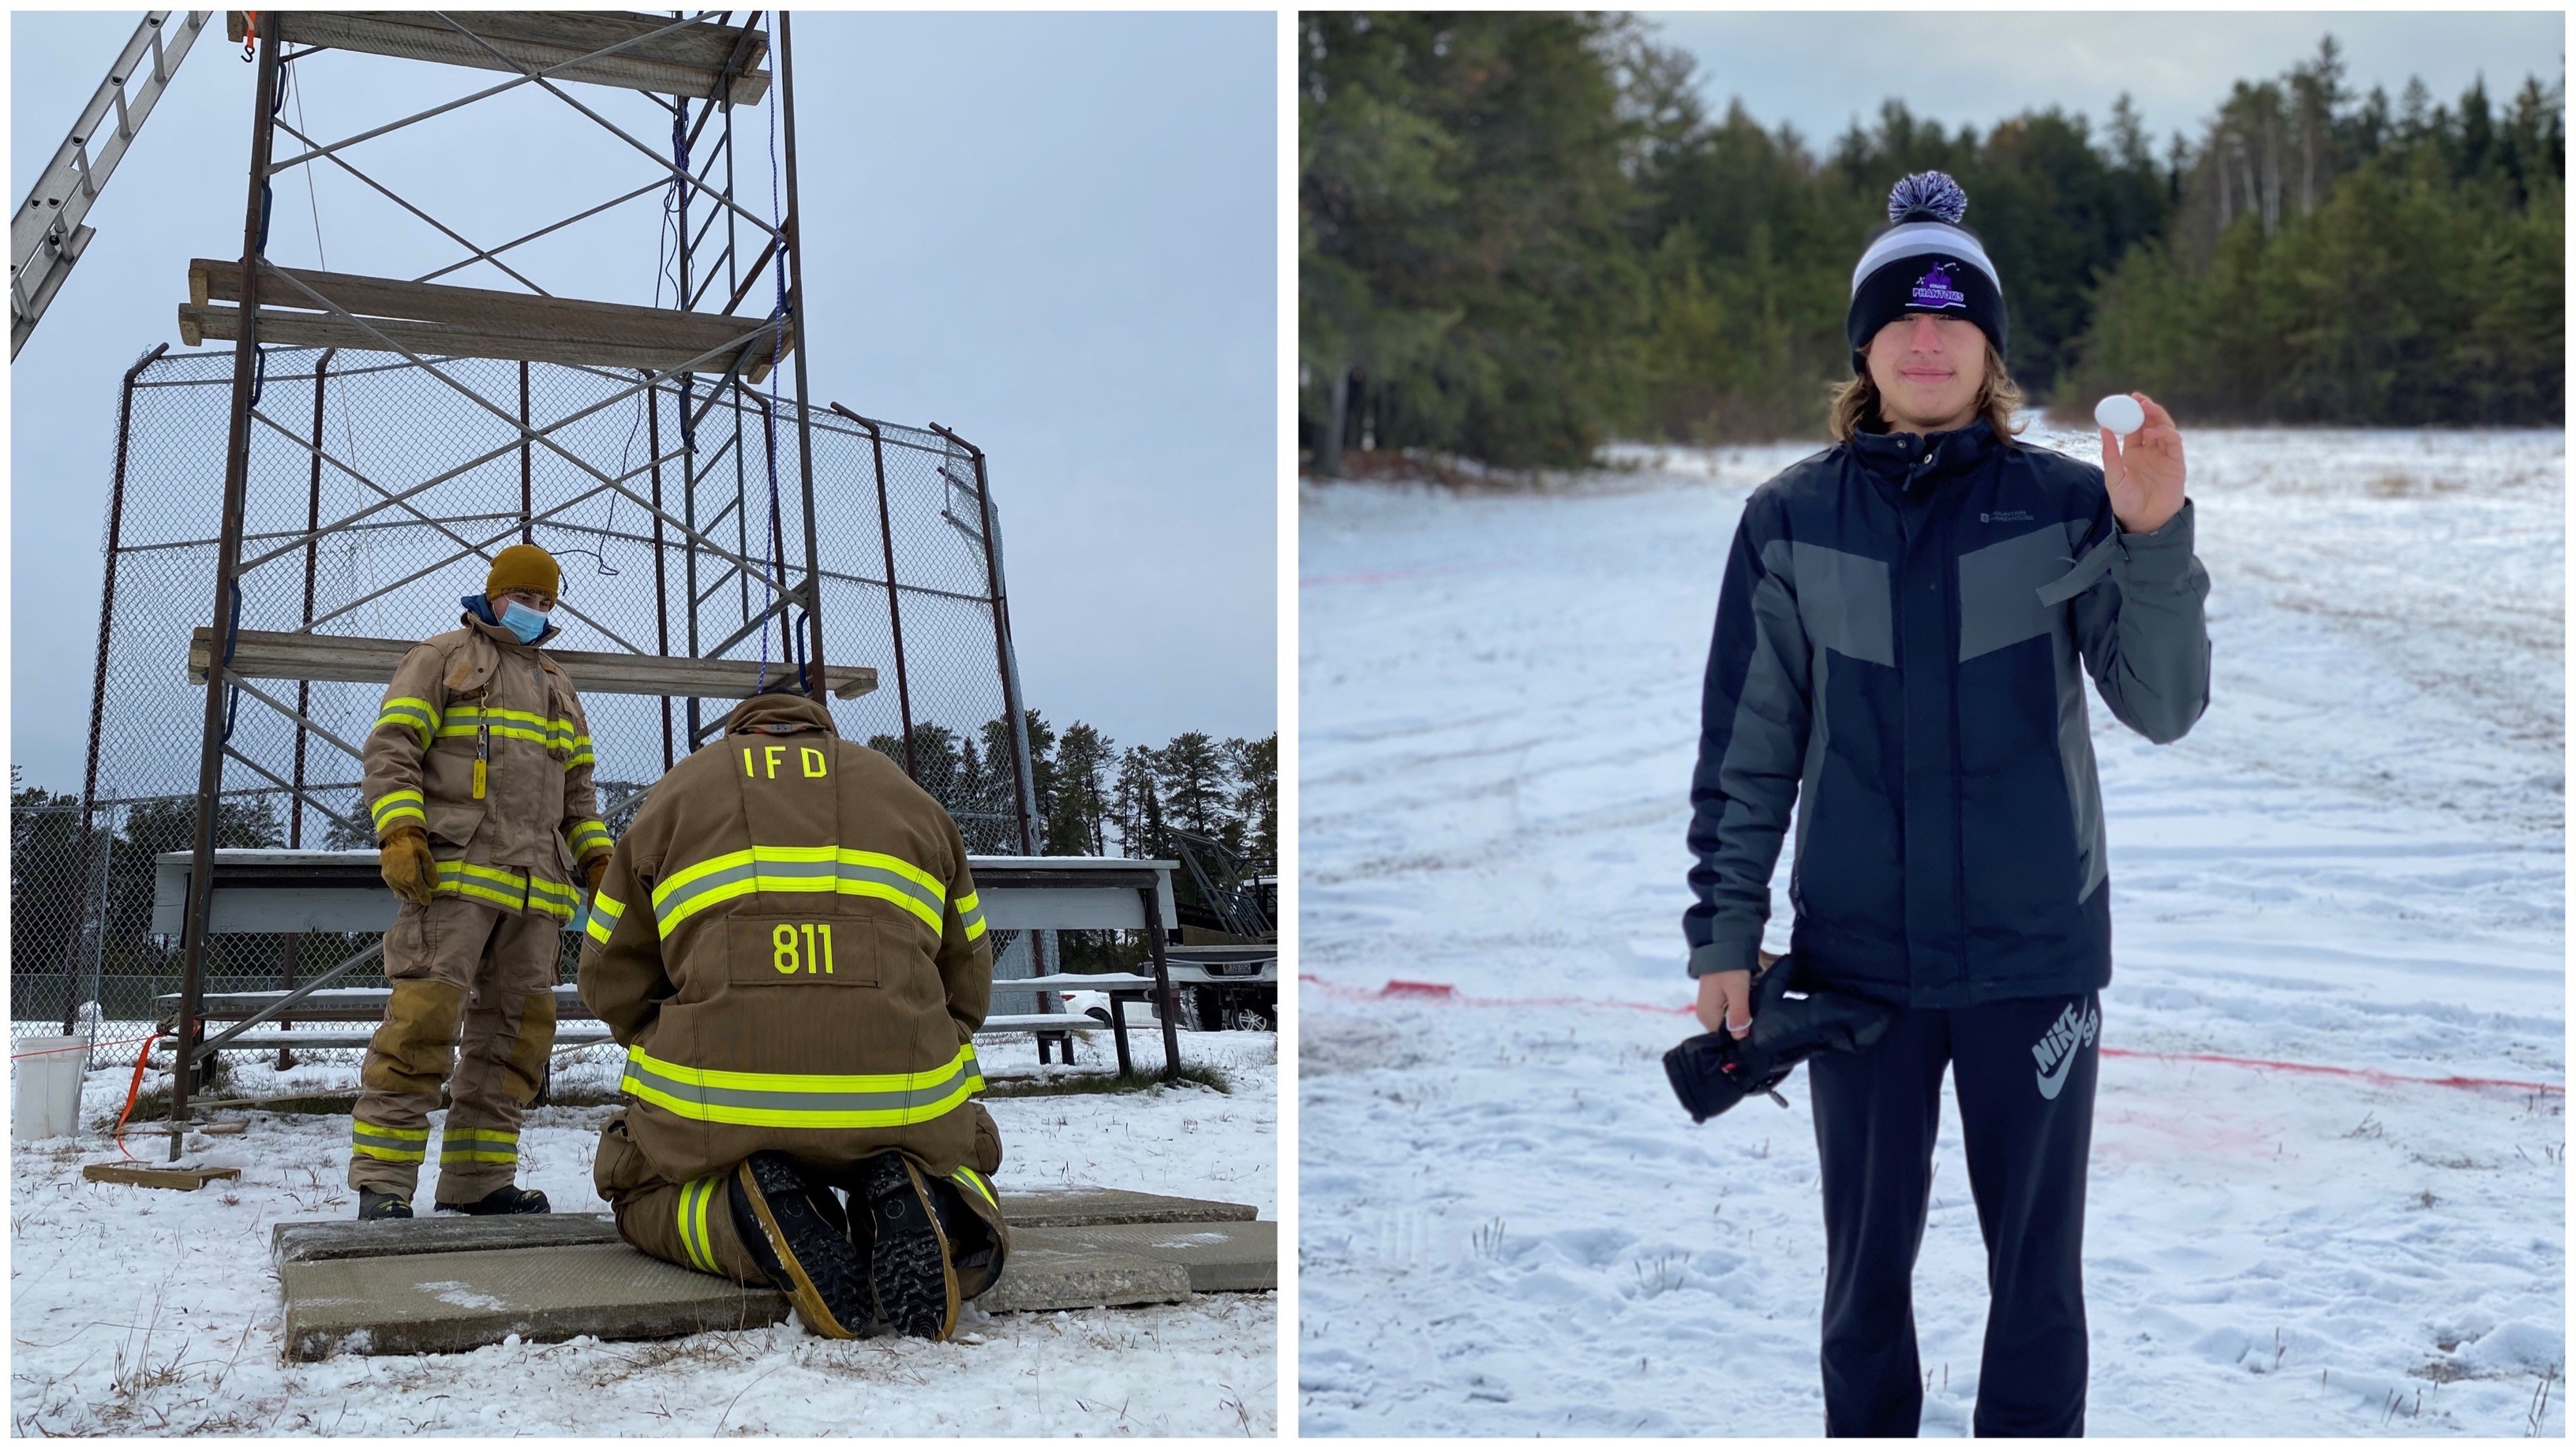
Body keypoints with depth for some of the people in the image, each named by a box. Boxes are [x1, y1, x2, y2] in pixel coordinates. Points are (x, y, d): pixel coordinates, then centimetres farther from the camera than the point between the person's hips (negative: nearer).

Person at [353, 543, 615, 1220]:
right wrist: (399, 833, -15)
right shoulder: (442, 659, 9)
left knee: (516, 1027, 3)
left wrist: (598, 858, 14)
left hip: (535, 890, 7)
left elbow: (578, 789, 29)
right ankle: (382, 1178, -11)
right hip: (454, 872, -6)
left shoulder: (557, 688, 27)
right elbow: (391, 748, -2)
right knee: (424, 1015, -14)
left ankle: (479, 1177, 8)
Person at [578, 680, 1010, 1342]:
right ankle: (918, 1208, -5)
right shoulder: (910, 797, 24)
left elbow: (611, 974, 22)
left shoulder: (675, 793, 20)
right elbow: (966, 982, 24)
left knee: (640, 1190, 29)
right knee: (966, 1158, 33)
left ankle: (750, 1217, -6)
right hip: (905, 1104, 1)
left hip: (715, 1105, -1)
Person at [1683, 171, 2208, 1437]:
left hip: (2037, 952, 0)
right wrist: (1724, 937, -1)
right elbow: (1745, 751, 1)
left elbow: (2163, 707, -10)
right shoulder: (1789, 522, -2)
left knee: (2037, 1261, 12)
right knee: (1866, 1260, 13)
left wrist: (2157, 539, -24)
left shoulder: (2068, 506, -5)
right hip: (1856, 961, 1)